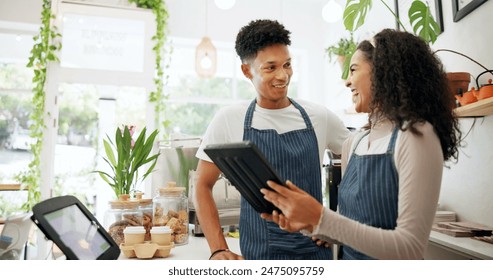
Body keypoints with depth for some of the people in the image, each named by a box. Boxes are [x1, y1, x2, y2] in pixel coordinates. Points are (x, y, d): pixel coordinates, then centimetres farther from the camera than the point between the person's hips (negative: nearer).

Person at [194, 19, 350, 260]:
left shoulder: (319, 117, -4)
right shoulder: (228, 120, -8)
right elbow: (203, 186, -2)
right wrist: (218, 249, -9)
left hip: (316, 250, 2)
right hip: (258, 253, -1)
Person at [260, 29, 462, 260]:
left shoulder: (416, 136, -20)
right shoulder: (353, 143, -1)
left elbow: (410, 248, -24)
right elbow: (350, 232, 6)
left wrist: (321, 218, -29)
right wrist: (309, 224, -12)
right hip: (348, 258, 7)